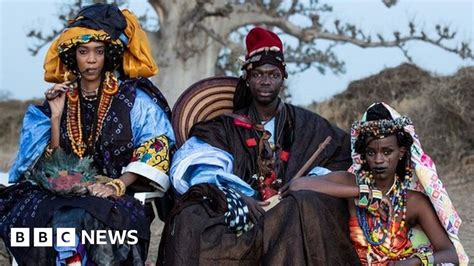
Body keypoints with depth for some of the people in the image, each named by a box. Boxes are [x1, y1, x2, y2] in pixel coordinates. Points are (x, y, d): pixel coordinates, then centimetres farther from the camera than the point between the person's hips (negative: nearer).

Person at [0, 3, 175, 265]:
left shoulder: (133, 98, 6)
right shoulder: (60, 99, 15)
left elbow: (156, 149, -5)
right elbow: (52, 167, 10)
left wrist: (117, 185, -17)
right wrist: (56, 116, -1)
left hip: (118, 199, -3)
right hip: (66, 195, 3)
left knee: (77, 218, -36)